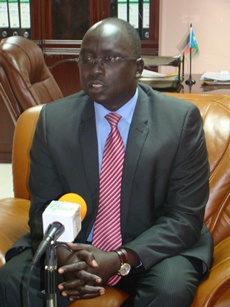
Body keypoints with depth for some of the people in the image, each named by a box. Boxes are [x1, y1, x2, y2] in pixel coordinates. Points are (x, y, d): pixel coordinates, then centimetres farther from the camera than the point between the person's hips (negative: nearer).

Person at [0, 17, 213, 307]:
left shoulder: (181, 118, -10)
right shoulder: (53, 118, -3)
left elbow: (185, 216, -10)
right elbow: (43, 207, -1)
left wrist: (121, 259, -24)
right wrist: (65, 258, -22)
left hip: (151, 248, -1)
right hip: (73, 246, 2)